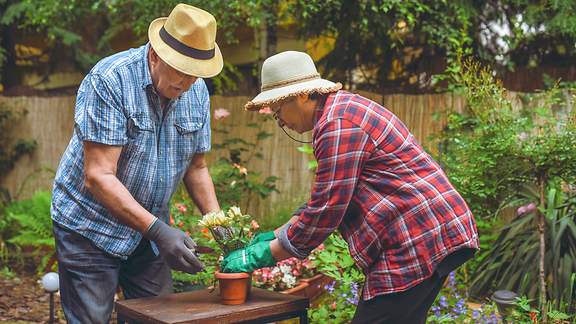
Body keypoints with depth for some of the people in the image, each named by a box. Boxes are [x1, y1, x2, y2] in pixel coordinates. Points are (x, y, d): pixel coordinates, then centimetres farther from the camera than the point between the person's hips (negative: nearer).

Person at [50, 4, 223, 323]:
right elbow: (98, 176, -26)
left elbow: (196, 167, 6)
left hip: (149, 226, 6)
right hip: (90, 228, -5)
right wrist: (158, 230, -32)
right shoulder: (108, 81, -22)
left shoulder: (197, 92, -3)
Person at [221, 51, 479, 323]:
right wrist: (275, 236, 14)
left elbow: (325, 211, -17)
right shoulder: (343, 109, 17)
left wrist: (264, 255, -7)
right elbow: (323, 200, 20)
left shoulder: (339, 122, -16)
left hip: (420, 241, -11)